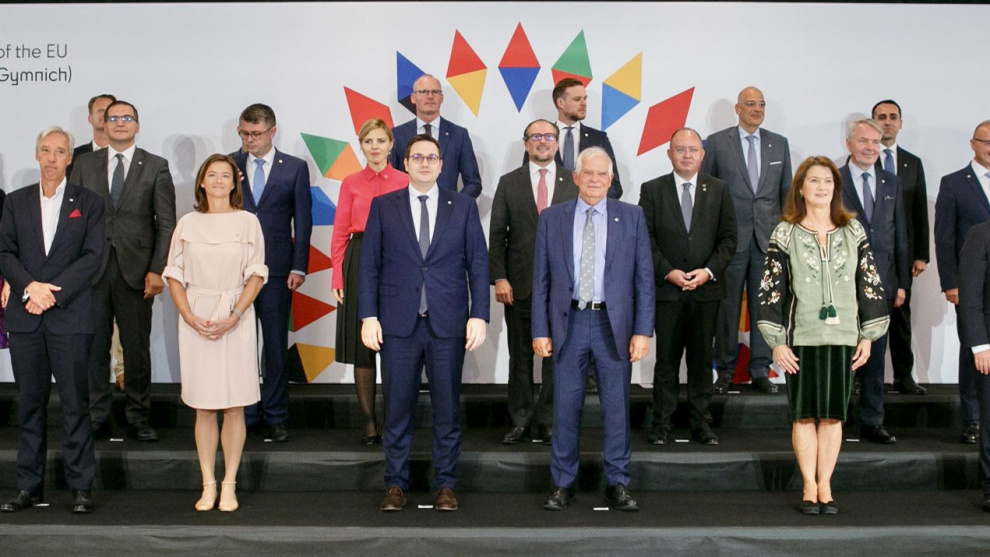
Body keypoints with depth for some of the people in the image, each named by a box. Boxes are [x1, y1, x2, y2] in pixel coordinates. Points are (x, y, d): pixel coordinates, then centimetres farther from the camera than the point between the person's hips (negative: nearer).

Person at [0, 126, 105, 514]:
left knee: (75, 402, -1)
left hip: (70, 317, -2)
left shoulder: (88, 203, 6)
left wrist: (52, 293, -12)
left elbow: (92, 257, -3)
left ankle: (81, 487, 6)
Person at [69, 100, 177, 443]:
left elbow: (166, 223, 0)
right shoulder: (85, 165, 10)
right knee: (94, 346, 6)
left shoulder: (156, 167, 4)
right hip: (92, 269, 2)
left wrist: (157, 270, -9)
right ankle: (97, 418, 16)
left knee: (137, 348, 5)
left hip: (136, 270, -1)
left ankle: (139, 418, 15)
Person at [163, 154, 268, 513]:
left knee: (234, 406, 1)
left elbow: (256, 275, 0)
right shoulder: (187, 224, 8)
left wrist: (233, 317, -12)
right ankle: (208, 485, 12)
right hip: (195, 319, 1)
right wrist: (190, 317, -7)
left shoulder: (247, 222, 3)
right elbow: (174, 275, 8)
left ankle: (229, 485, 9)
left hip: (236, 319, -1)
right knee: (203, 408, 5)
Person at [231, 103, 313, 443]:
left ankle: (275, 416, 12)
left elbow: (302, 220, 2)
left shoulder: (295, 168, 4)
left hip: (276, 267, -1)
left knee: (275, 345, 4)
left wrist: (299, 267, -4)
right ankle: (244, 414, 16)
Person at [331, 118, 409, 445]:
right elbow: (340, 233, 6)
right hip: (359, 262, 1)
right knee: (362, 346, 3)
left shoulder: (405, 182, 4)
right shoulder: (351, 184, 8)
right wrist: (338, 277, -3)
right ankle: (369, 423, 11)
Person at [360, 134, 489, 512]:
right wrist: (368, 316, -3)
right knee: (397, 408, 5)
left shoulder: (463, 207, 7)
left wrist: (479, 315, -4)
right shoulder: (383, 207, 6)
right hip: (399, 325, 0)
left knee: (447, 408, 6)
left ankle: (445, 484, 17)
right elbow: (369, 264, 4)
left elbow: (478, 264, 4)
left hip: (448, 325, 0)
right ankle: (395, 484, 17)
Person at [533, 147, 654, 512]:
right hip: (568, 322, 1)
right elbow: (541, 279, 5)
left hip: (614, 324, 0)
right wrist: (540, 331, -1)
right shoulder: (552, 219, 6)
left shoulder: (632, 217, 4)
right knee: (565, 406, 5)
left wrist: (643, 330, -4)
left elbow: (644, 278, 2)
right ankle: (563, 484, 17)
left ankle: (618, 485, 17)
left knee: (617, 407, 5)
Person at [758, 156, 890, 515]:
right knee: (804, 414, 3)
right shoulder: (785, 234, 1)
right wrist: (776, 342, -6)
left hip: (843, 335, 2)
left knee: (833, 415, 5)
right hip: (801, 337, -1)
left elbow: (870, 284, 8)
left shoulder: (853, 231, 7)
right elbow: (770, 290, -1)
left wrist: (868, 336, 3)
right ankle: (809, 486, 12)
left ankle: (825, 485, 13)